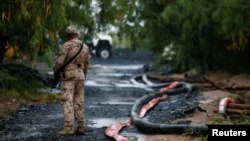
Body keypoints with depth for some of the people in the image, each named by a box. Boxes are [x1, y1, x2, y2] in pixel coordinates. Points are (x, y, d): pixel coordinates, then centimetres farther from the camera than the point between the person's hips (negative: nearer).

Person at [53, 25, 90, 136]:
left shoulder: (66, 46, -11)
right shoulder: (85, 47, 8)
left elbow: (59, 62, -16)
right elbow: (86, 65, 12)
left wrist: (56, 72, 1)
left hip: (68, 77, -6)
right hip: (80, 76, 6)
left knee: (67, 102, -8)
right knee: (79, 102, 10)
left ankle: (68, 128, -15)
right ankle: (80, 127, 11)